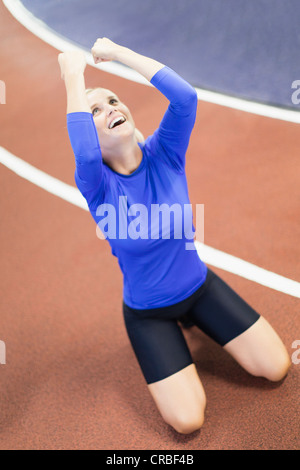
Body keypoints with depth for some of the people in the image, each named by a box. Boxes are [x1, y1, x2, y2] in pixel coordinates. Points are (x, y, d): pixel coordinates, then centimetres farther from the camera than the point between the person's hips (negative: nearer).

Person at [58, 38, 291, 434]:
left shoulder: (163, 153, -14)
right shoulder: (96, 184, -21)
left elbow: (185, 96, -33)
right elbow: (84, 153, -46)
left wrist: (118, 52, -26)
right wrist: (73, 77, -34)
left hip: (200, 285, 3)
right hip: (147, 311, -2)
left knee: (277, 367, 3)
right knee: (188, 422, -8)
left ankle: (192, 318, 24)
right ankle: (175, 328, 18)